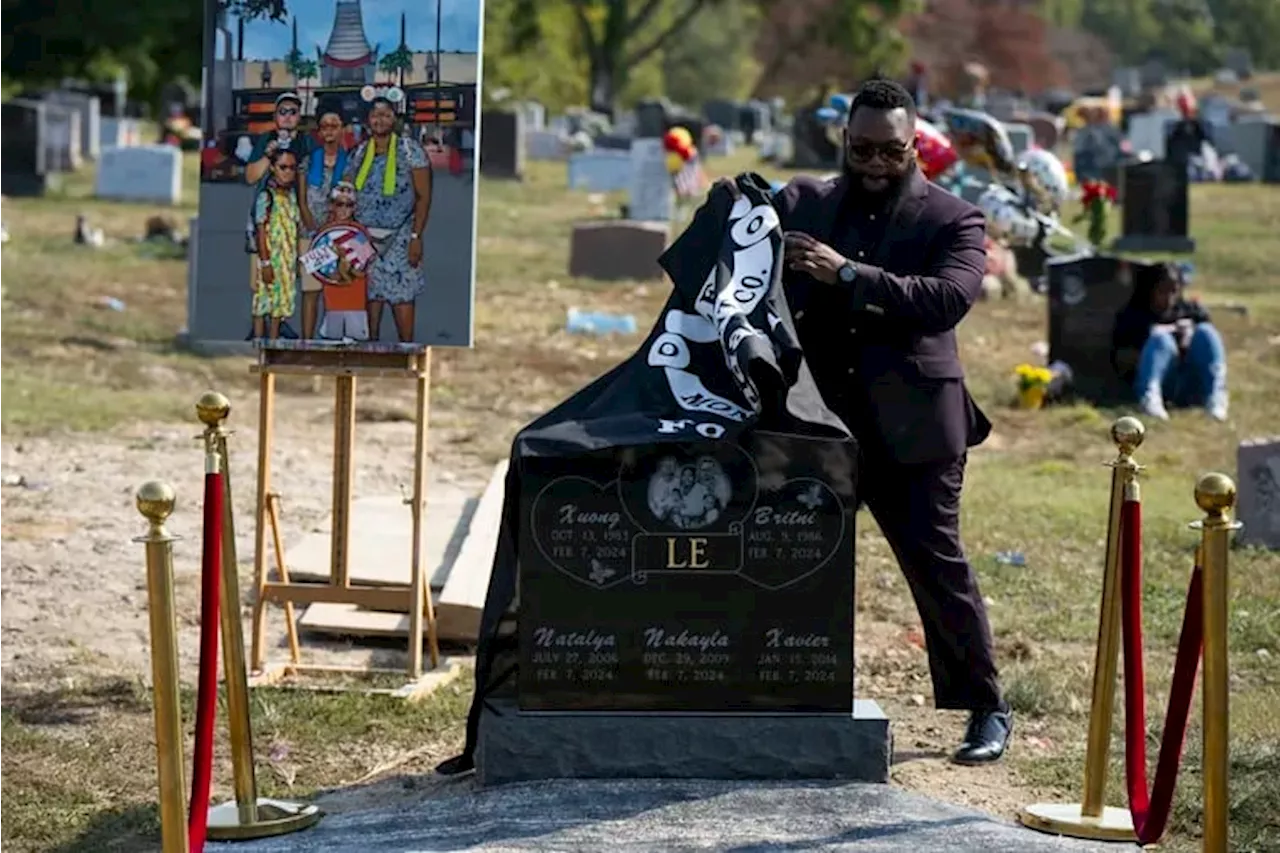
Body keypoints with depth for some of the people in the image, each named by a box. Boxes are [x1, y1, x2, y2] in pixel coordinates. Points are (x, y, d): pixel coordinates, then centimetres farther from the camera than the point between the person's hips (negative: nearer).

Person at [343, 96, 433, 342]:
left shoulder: (409, 150, -2)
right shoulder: (359, 153, 9)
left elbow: (423, 196, -4)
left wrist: (416, 236, -11)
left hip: (398, 237, -3)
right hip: (365, 236, 3)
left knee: (401, 294, -5)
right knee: (371, 292, 3)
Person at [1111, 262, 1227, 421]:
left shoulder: (1191, 310, 25)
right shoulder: (1133, 317, 17)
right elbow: (1120, 361, 5)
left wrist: (1190, 341, -7)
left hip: (1191, 388, 2)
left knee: (1205, 331, -19)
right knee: (1161, 338, -27)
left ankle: (1215, 397, -39)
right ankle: (1149, 399, -50)